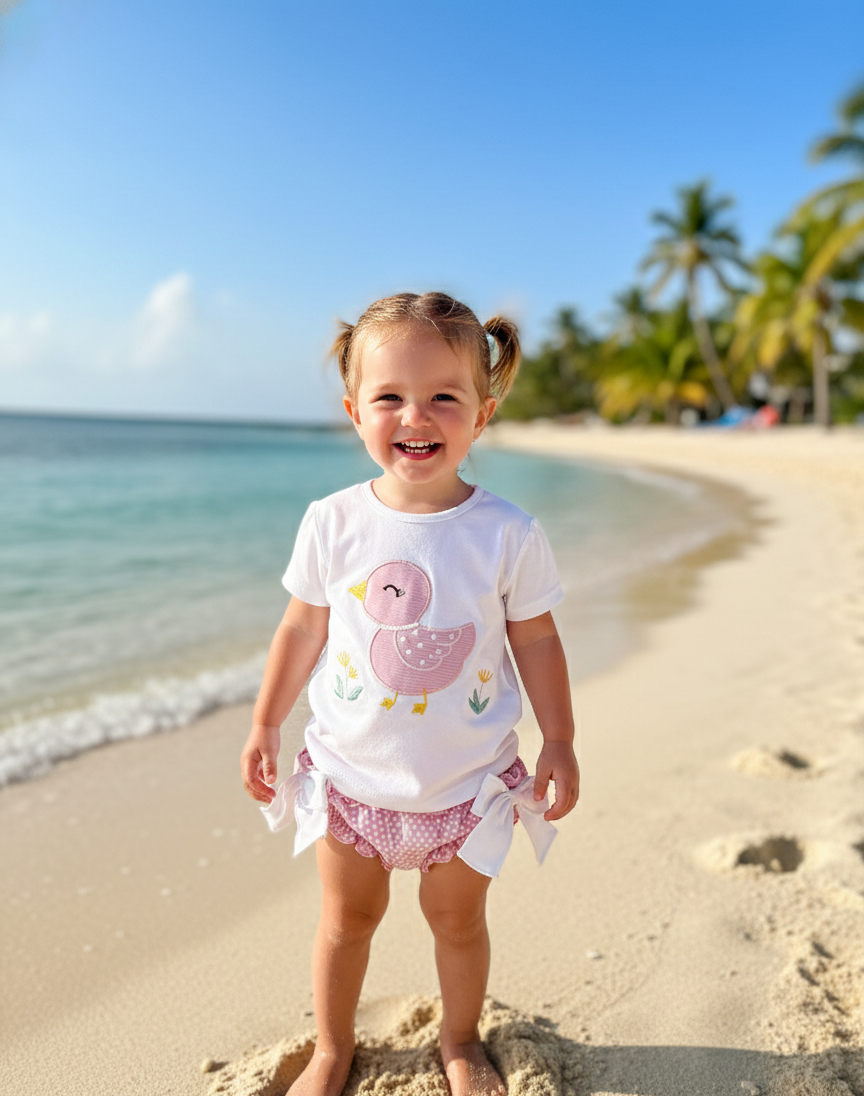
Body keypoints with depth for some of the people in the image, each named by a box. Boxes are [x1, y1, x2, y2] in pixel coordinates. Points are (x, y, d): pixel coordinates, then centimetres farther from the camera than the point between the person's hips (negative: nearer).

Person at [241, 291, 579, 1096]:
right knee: (347, 917, 19)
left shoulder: (508, 533, -14)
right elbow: (303, 628, 1)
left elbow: (536, 642, -4)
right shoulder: (333, 523, -11)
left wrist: (559, 742, -3)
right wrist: (264, 724, 4)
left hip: (467, 781, 0)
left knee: (457, 919, 18)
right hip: (351, 774, 1)